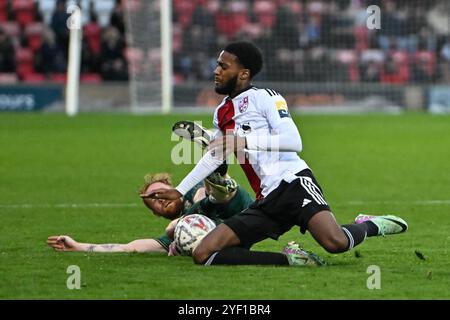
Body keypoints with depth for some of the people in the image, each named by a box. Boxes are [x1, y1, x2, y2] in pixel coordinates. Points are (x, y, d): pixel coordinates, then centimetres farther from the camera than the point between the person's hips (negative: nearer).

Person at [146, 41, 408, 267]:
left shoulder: (264, 97, -1)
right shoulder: (222, 114, 21)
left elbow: (294, 142, -14)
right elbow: (215, 156, 37)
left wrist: (245, 141, -19)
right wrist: (179, 191, 42)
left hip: (292, 182, -7)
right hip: (267, 202, 7)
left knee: (335, 242, -33)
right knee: (203, 254, -13)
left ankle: (370, 226, 4)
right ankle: (289, 259, -9)